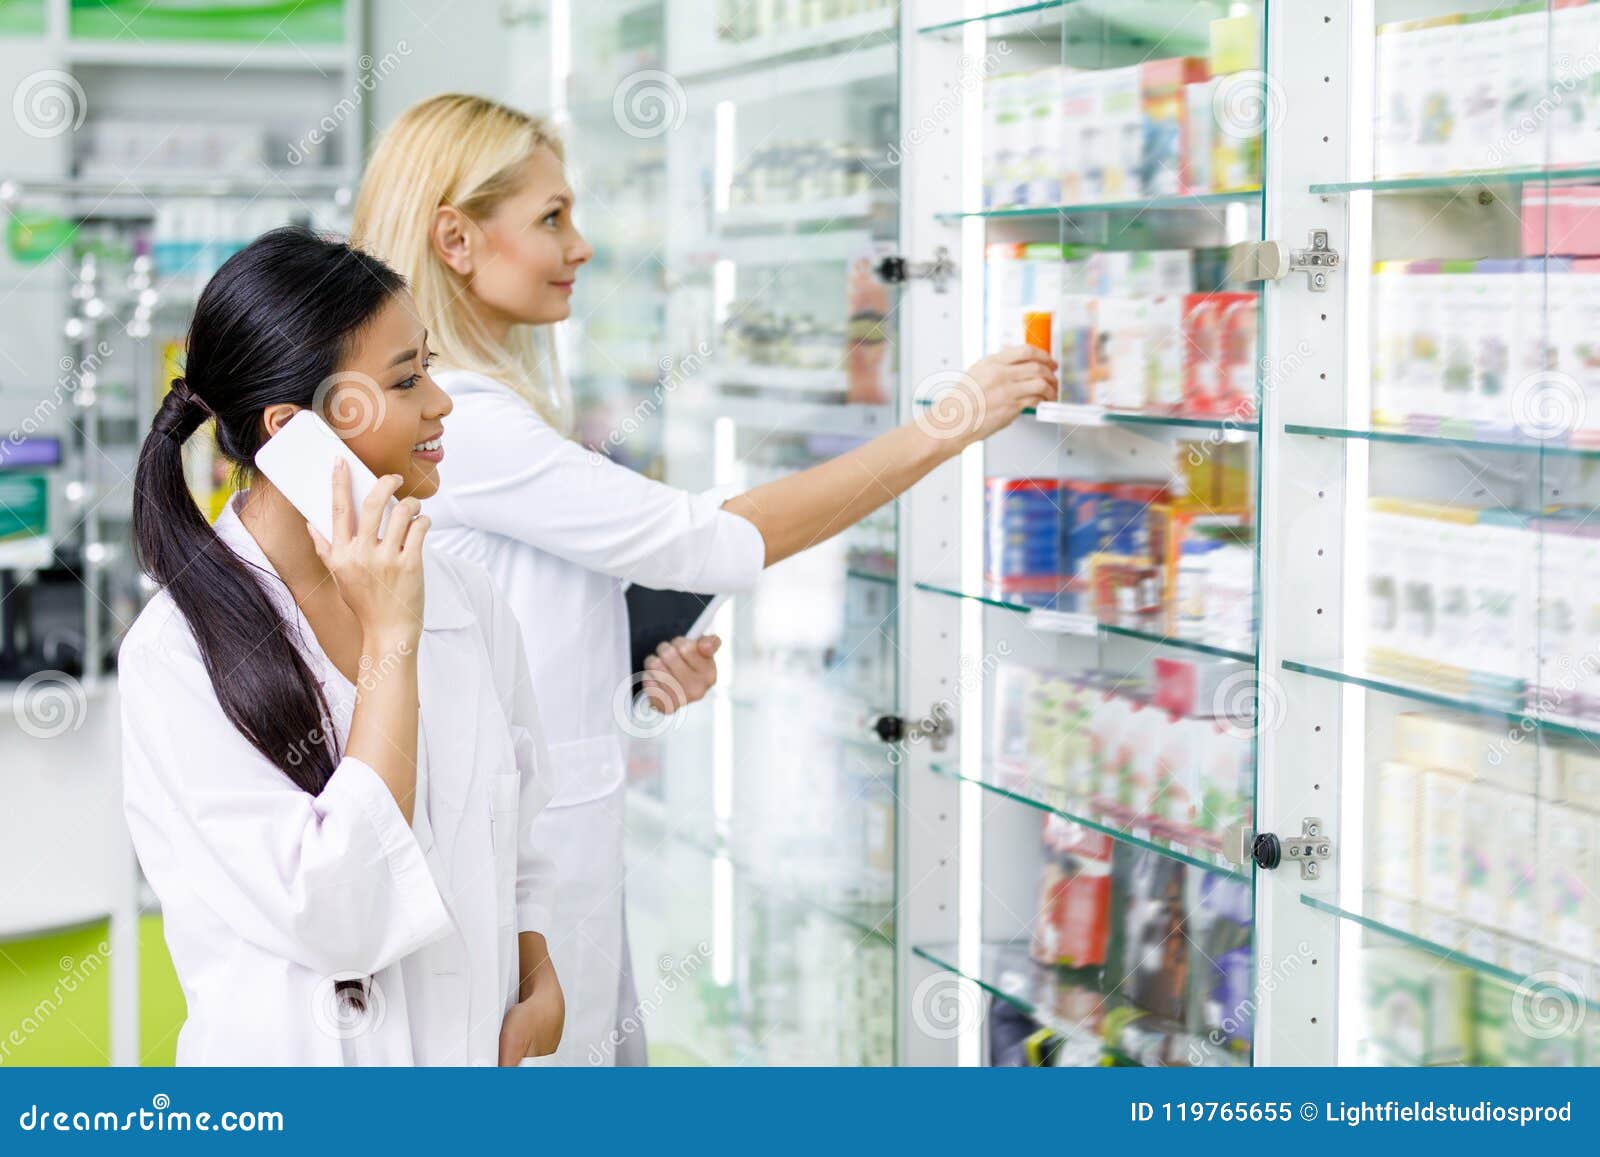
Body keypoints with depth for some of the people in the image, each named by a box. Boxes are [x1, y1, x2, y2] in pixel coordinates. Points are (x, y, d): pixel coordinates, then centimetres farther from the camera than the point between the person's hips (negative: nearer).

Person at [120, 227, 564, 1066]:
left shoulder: (466, 603, -2)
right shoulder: (178, 653, -18)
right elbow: (334, 923, -25)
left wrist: (537, 984, -6)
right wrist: (388, 644, -23)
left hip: (483, 1047, 5)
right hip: (302, 1049, -5)